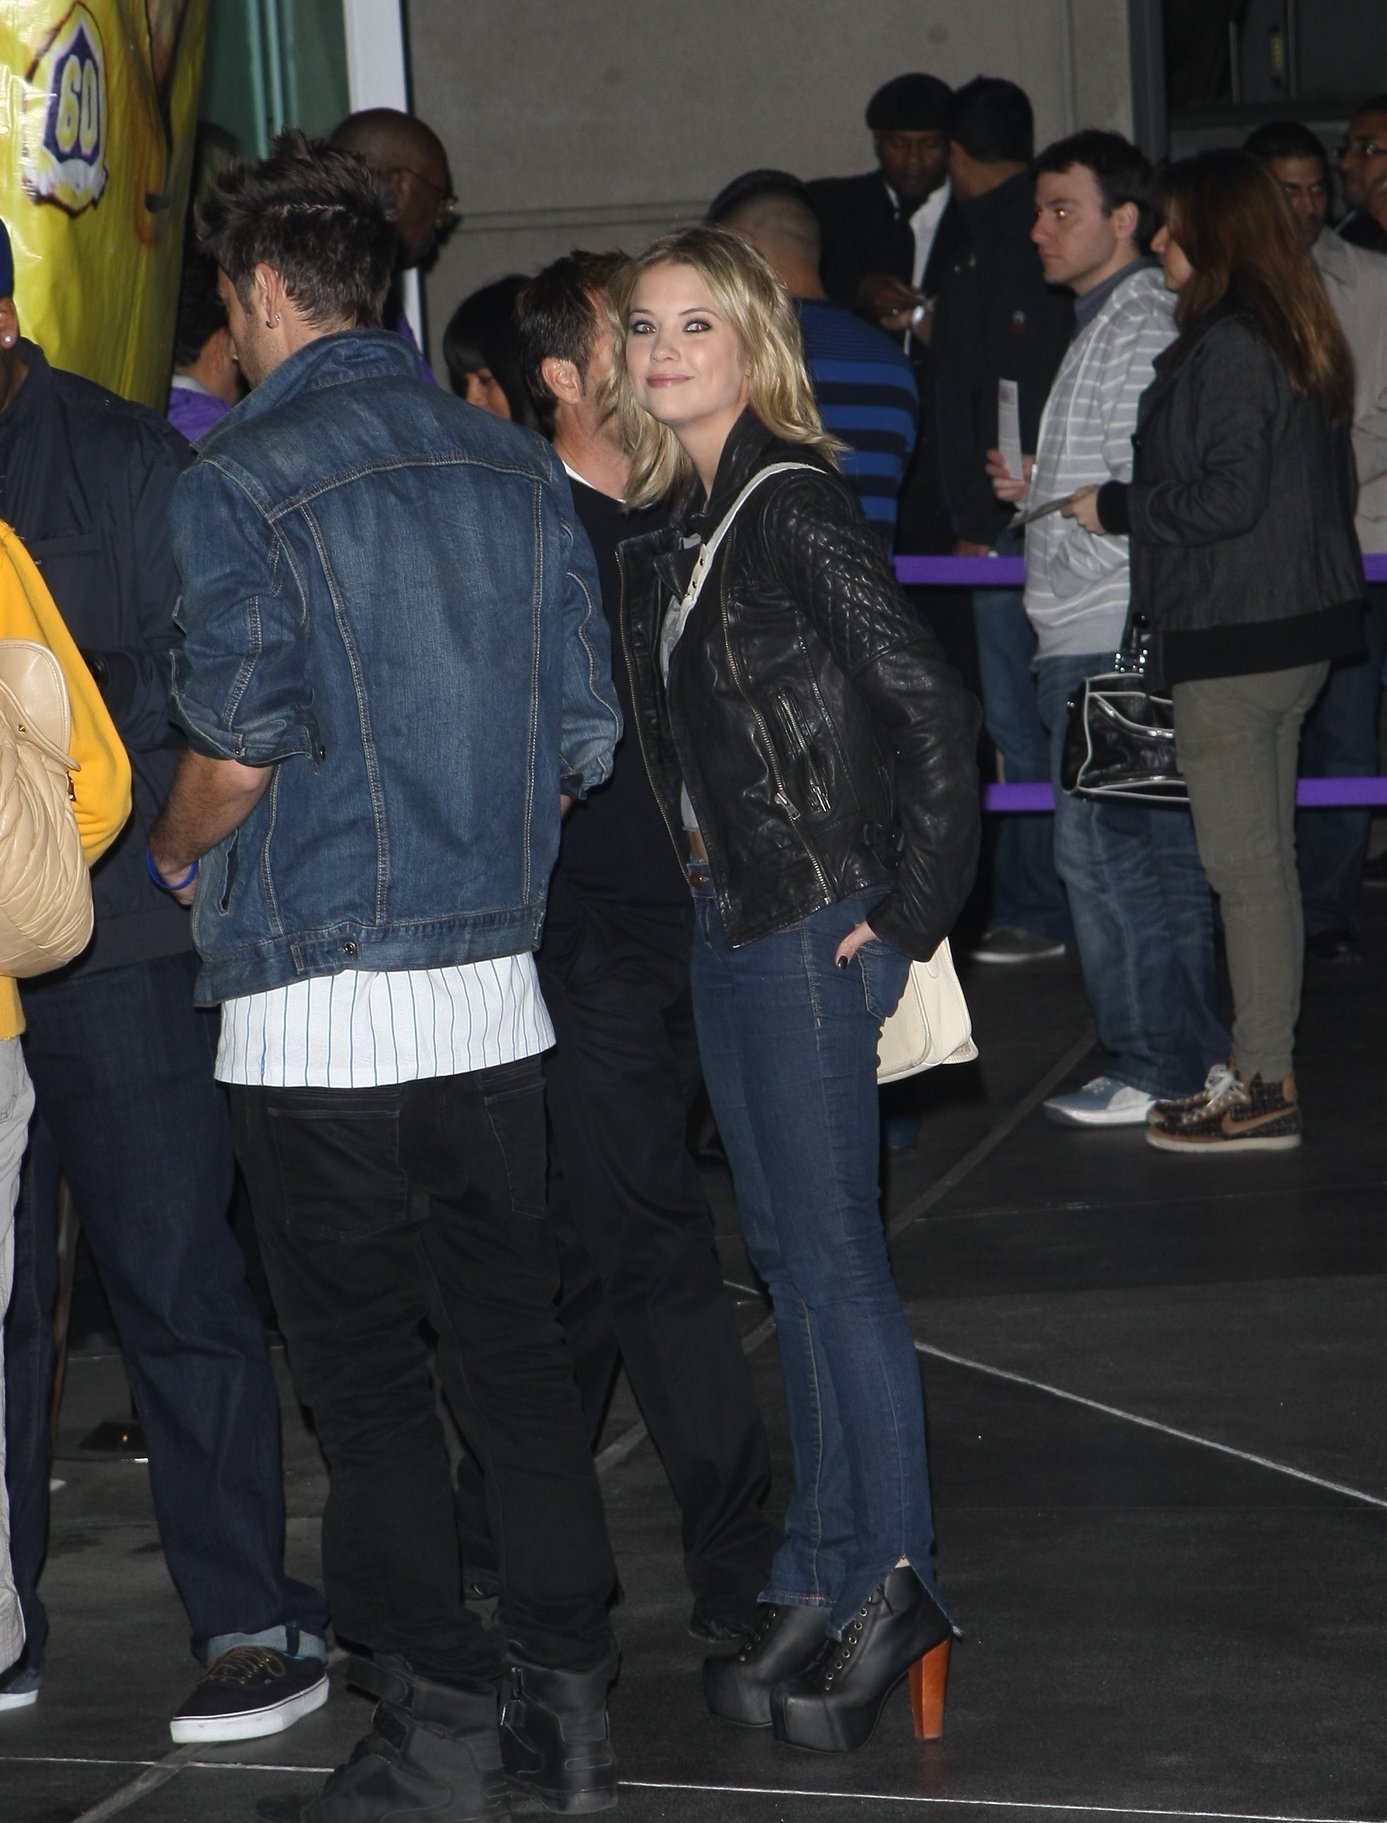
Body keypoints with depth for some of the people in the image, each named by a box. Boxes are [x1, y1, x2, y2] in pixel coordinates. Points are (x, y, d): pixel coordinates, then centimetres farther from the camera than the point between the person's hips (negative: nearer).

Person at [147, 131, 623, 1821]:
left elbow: (238, 750, -15)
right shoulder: (517, 470, 7)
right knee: (517, 1347, 13)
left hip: (318, 1009, -5)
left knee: (364, 1379, 3)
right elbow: (584, 740, 7)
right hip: (493, 991, 6)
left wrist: (168, 862, 5)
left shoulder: (239, 481, -11)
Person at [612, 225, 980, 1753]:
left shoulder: (795, 507, -13)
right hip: (726, 923, 9)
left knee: (831, 1251, -5)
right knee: (781, 1252, 12)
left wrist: (909, 910, -15)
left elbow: (930, 709, -17)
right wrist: (699, 886, 11)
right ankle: (822, 1582, 20)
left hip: (817, 921, -9)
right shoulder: (665, 526, 12)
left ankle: (889, 1584, 4)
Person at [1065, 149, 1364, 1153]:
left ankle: (1263, 1089, -1)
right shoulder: (1296, 339, 12)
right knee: (1267, 857, 15)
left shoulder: (1225, 348, -17)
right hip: (1299, 625, 10)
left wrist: (1113, 507, -8)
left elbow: (1227, 497, -22)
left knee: (1245, 863, -5)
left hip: (1233, 639, -10)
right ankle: (1266, 1063, 21)